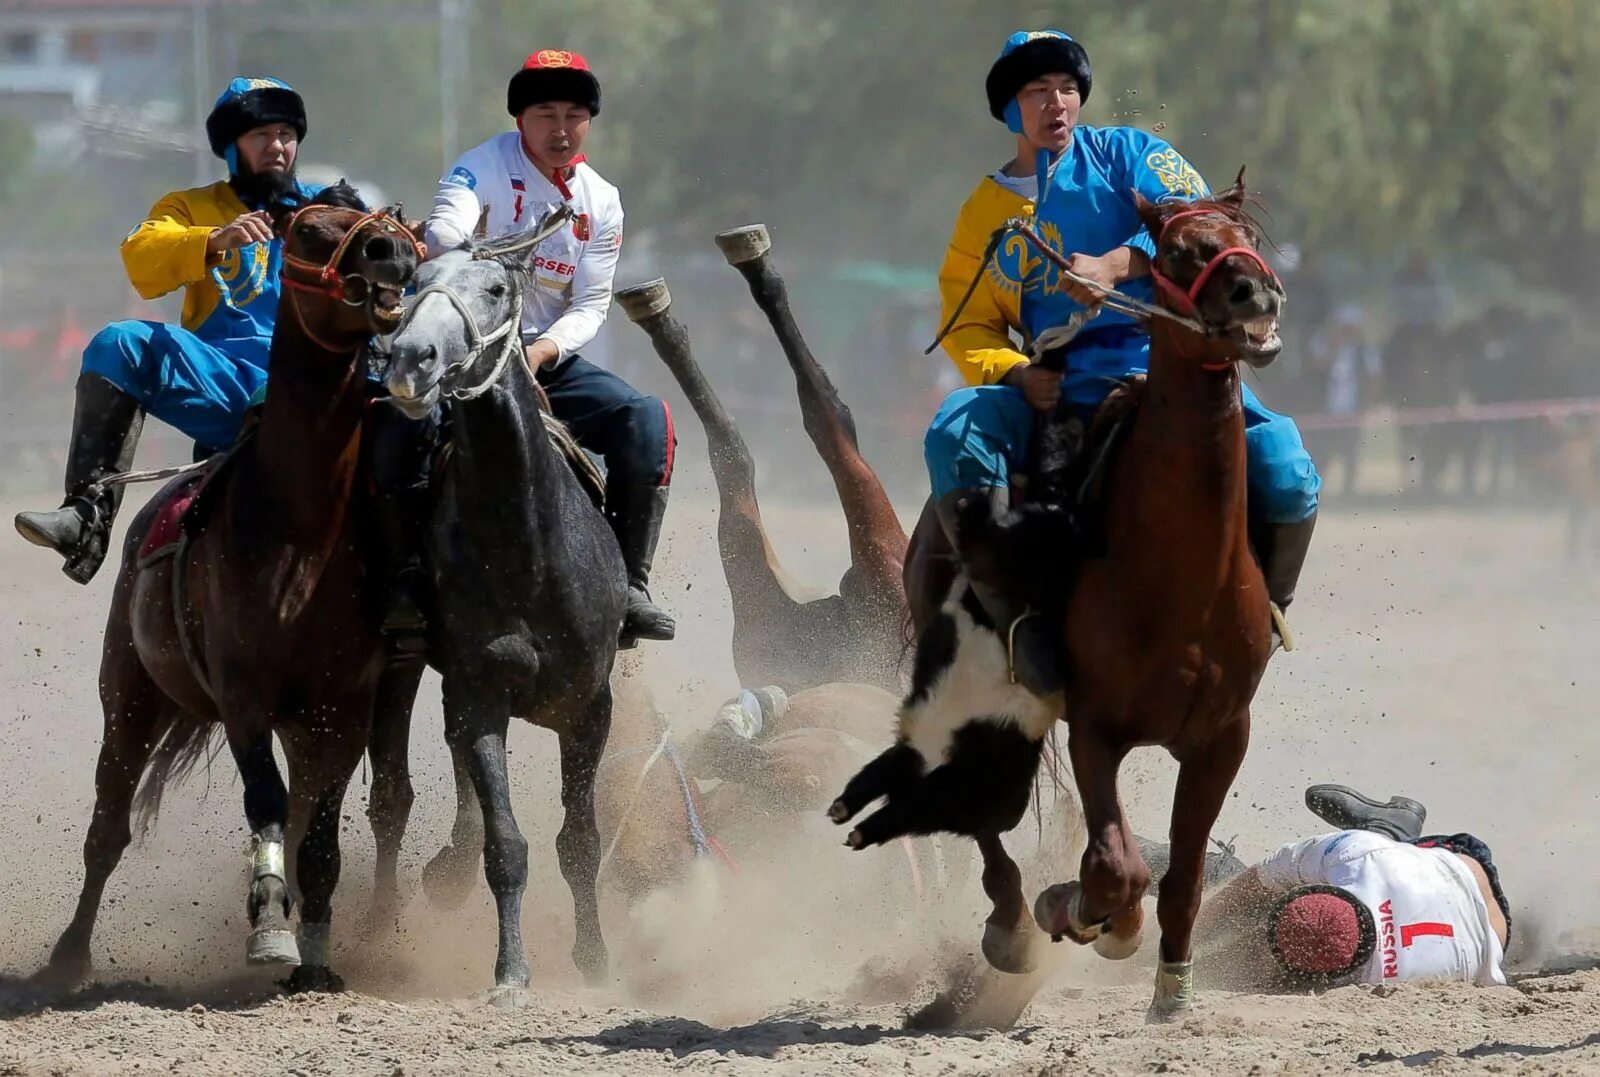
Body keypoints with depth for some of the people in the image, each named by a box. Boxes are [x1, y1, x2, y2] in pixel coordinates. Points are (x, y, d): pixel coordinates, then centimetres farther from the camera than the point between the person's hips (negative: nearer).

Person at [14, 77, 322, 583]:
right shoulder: (193, 208, 19)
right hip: (227, 387, 1)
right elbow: (142, 262, -1)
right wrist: (216, 241, -18)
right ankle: (89, 511, -31)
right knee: (120, 346, -23)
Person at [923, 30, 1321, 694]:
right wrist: (1016, 374, -9)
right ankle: (1017, 617, -29)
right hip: (1061, 388, 1)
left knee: (1287, 479, -26)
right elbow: (968, 327, 15)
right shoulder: (984, 215, 15)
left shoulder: (1124, 154, 9)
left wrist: (1114, 266, -27)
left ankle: (1266, 602, 3)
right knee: (955, 435, -31)